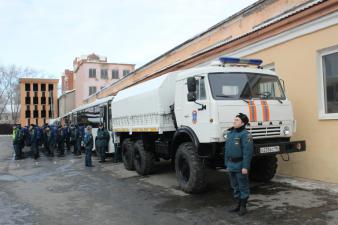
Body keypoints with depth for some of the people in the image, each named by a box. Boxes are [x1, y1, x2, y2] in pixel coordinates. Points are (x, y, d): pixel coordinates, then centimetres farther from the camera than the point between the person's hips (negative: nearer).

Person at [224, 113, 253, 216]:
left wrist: (245, 167, -20)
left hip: (240, 165, -8)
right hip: (231, 165, 8)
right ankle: (238, 204, 30)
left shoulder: (245, 134, -14)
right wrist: (227, 163, 14)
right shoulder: (230, 133, 10)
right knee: (235, 186, 17)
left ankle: (243, 206, 18)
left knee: (243, 186, 6)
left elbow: (248, 152, -18)